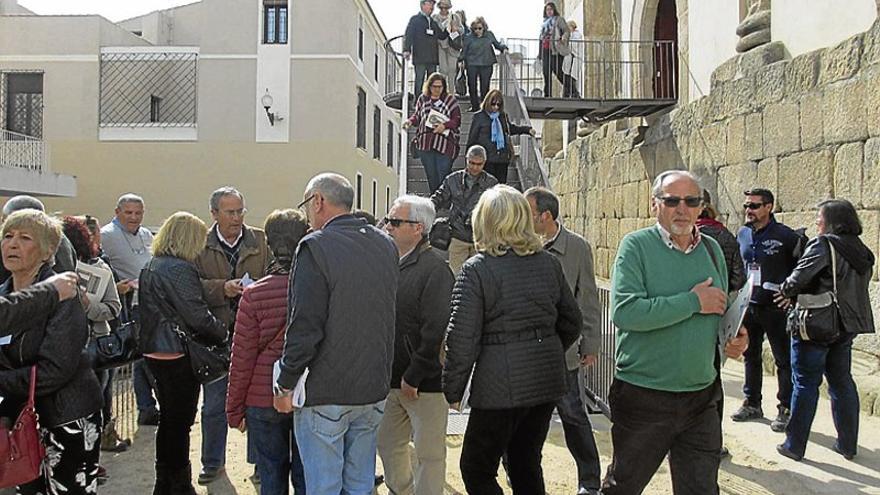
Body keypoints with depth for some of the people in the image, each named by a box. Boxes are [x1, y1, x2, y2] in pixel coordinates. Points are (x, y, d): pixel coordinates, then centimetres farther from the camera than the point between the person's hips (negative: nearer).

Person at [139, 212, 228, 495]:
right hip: (178, 355, -9)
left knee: (168, 420, 19)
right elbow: (198, 315, -21)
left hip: (155, 352, 9)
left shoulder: (150, 267, 11)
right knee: (180, 423, 2)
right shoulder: (180, 269, -18)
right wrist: (224, 333, -7)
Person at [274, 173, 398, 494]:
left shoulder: (316, 246, -15)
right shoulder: (386, 245, 6)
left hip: (325, 393, -6)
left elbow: (305, 326, -18)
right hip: (373, 389, 6)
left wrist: (286, 383, -8)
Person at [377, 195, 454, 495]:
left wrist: (414, 376, -18)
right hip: (392, 378, 8)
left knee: (429, 454, 5)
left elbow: (436, 330, -20)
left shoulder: (434, 268, -15)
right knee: (388, 444, 19)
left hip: (425, 381, -8)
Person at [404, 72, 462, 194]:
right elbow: (417, 115, 21)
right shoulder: (422, 99, 12)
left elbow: (457, 120, 1)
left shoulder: (451, 100, 4)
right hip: (425, 143, 3)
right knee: (431, 177, 9)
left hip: (444, 144, -3)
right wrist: (410, 121, -1)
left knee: (444, 177, -9)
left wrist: (445, 125, -16)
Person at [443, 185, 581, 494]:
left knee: (477, 470, 10)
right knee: (527, 466, 21)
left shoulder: (476, 270, -12)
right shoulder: (548, 263, 4)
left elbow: (462, 339, -13)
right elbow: (571, 323, 11)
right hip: (547, 382, 6)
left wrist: (454, 390, -2)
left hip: (500, 387, -6)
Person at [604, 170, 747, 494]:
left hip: (702, 399, 4)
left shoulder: (712, 250, 7)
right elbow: (624, 312, -25)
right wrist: (692, 302, -20)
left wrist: (735, 336, 0)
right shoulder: (636, 246, -10)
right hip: (643, 397, -4)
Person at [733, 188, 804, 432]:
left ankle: (786, 410, 14)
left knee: (784, 360, 4)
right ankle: (752, 404, 28)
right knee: (751, 357, 15)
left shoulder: (785, 236, -11)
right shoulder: (742, 235, 7)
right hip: (749, 306, 6)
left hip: (776, 308, -6)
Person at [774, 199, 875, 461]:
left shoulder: (823, 245, -15)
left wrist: (785, 291, -4)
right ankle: (848, 444, 24)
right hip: (848, 324, 7)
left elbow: (800, 276, -25)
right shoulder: (861, 250, 10)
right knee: (842, 383, 16)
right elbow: (853, 287, 13)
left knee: (805, 384, 1)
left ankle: (794, 445, 8)